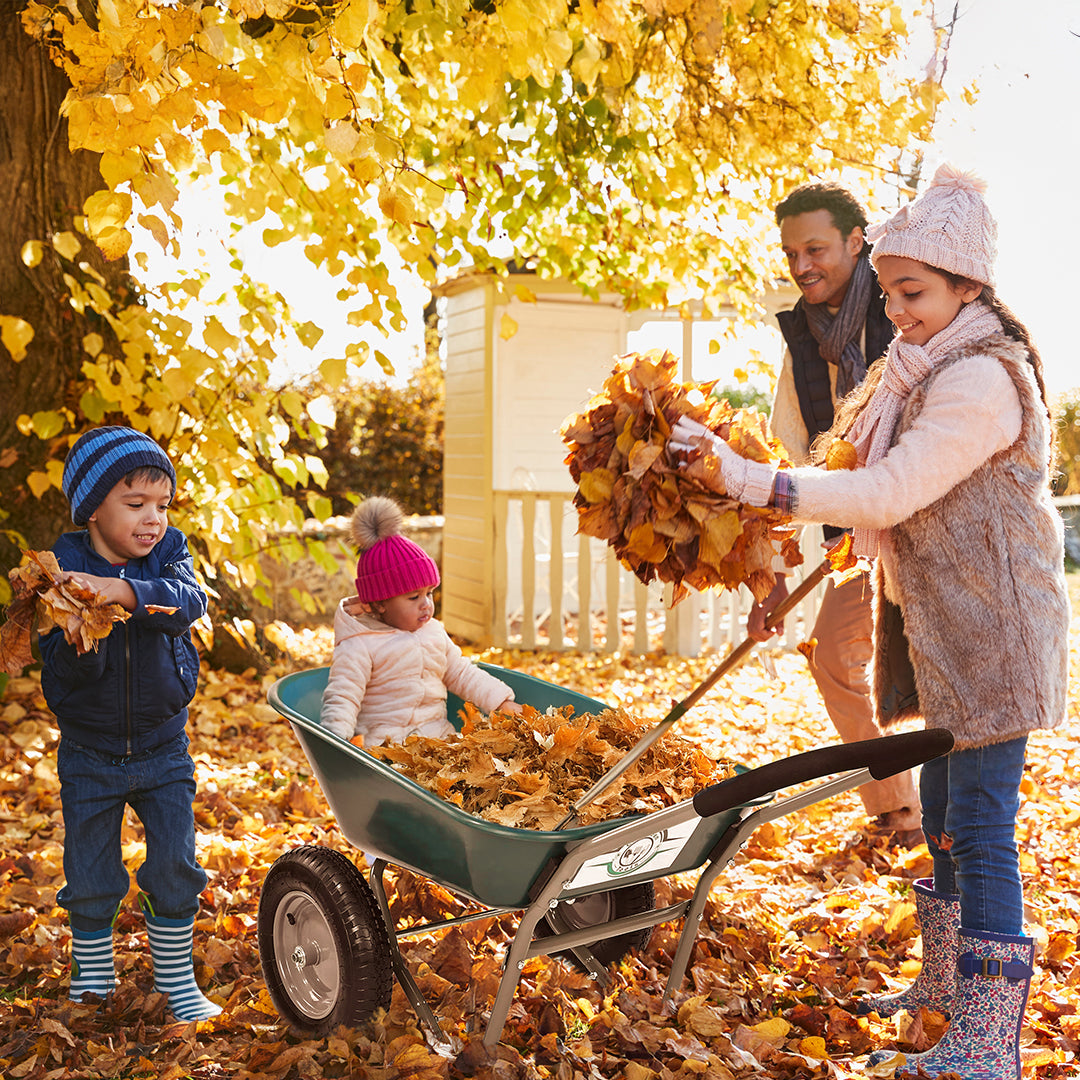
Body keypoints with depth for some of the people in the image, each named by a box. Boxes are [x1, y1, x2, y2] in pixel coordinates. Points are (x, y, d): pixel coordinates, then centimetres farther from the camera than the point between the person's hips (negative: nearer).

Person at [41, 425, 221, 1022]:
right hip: (89, 754, -1)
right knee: (91, 880, 9)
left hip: (162, 751, 1)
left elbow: (187, 600, -28)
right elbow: (62, 670, -18)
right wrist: (81, 641, -40)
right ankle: (92, 981, 30)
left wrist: (119, 591, -43)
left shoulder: (168, 552, -6)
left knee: (174, 868, 3)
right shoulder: (63, 569, -13)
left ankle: (177, 978, 22)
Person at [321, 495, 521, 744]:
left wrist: (502, 702, 12)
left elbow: (462, 675, 23)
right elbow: (342, 698, -11)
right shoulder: (359, 646, -6)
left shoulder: (433, 632, 15)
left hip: (439, 737, 6)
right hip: (382, 743, -5)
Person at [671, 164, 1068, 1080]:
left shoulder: (982, 379, -17)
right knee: (945, 818, 18)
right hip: (947, 630, 10)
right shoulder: (933, 371, 16)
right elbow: (903, 498, 17)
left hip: (993, 629, -10)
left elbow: (890, 492, -25)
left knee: (979, 829, -8)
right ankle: (946, 990, 33)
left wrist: (751, 481, -26)